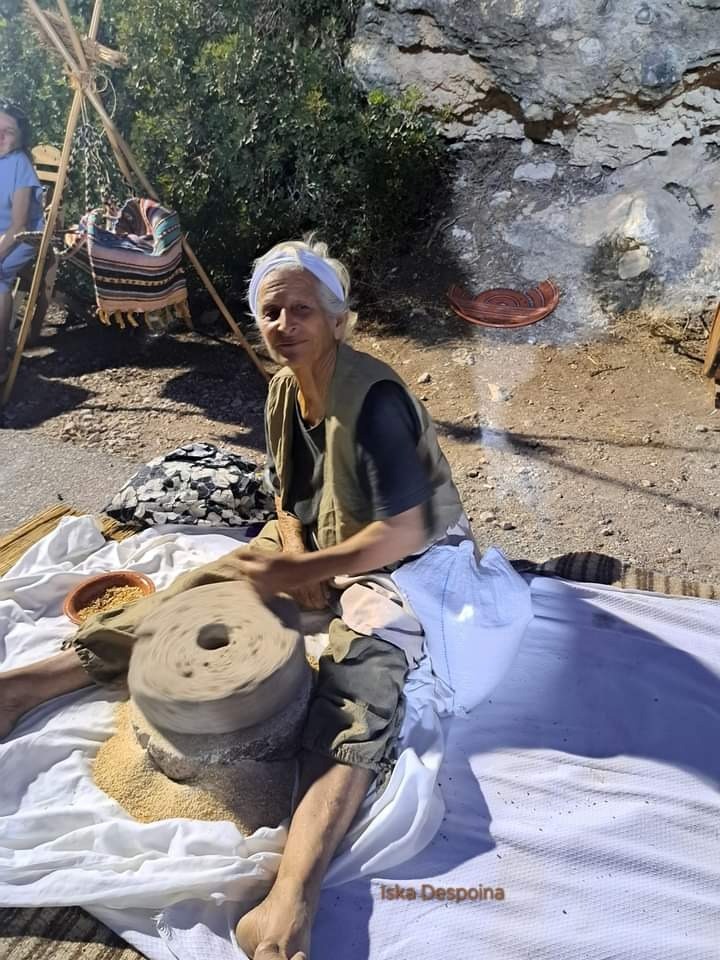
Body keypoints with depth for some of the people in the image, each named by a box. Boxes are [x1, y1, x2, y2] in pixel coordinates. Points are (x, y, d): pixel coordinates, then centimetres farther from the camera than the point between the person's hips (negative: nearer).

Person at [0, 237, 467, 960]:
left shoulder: (373, 400, -25)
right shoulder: (283, 390, 0)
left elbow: (402, 534, -28)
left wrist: (297, 571, -23)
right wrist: (293, 557, -10)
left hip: (404, 561, -8)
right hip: (314, 545, 8)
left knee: (359, 688, -37)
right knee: (193, 591, -3)